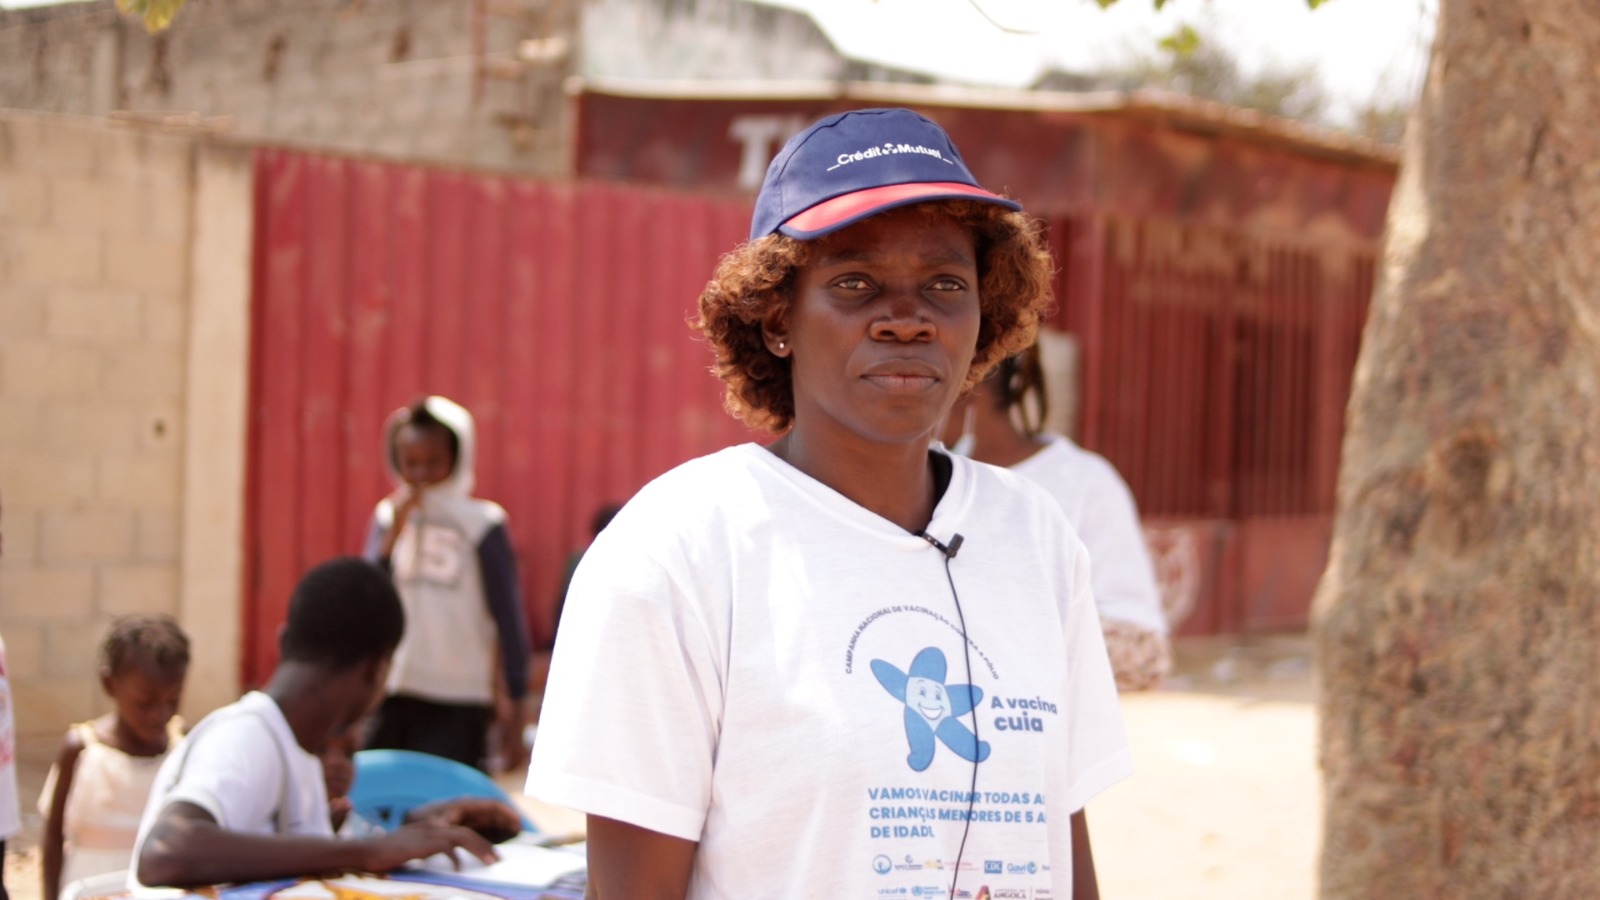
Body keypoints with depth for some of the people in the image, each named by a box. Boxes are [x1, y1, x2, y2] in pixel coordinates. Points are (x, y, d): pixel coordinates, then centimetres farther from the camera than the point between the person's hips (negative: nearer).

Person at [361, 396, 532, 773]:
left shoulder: (481, 523, -5)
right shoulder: (388, 516, 6)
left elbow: (509, 619, -2)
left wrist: (515, 704, -2)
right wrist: (394, 533, -12)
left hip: (459, 702, -4)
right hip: (392, 695, 4)